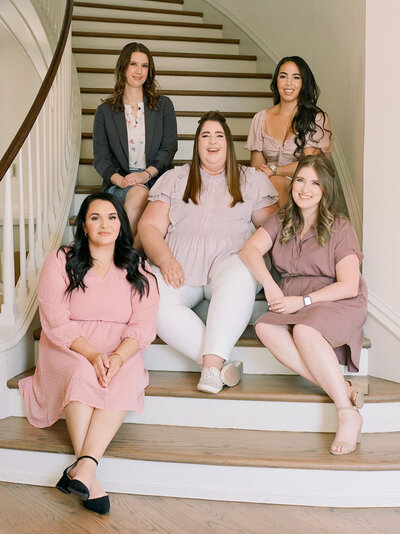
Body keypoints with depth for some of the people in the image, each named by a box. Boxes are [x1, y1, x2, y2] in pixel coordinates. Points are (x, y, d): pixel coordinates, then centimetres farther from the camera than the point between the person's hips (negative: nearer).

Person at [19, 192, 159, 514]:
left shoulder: (138, 271, 4)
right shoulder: (61, 261, -1)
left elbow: (143, 328, -4)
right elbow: (55, 322, -9)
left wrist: (117, 357, -23)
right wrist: (92, 354, -23)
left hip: (120, 352, 1)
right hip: (68, 349, -1)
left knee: (123, 382, -31)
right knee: (82, 376, -33)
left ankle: (84, 466, -37)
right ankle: (89, 477, -34)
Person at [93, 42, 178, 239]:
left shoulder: (163, 105, 13)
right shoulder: (105, 111, 12)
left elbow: (169, 147, 4)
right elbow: (100, 157, 7)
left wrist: (147, 174, -14)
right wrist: (119, 179, -15)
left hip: (155, 179, 0)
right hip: (119, 183, 0)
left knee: (140, 193, -34)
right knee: (137, 193, -34)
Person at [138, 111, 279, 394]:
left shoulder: (252, 179, 19)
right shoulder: (175, 179, 21)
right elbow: (149, 226, 11)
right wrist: (165, 260, -9)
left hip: (228, 262, -1)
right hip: (180, 268, 1)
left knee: (240, 277, -39)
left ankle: (212, 365, -42)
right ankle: (220, 363, -34)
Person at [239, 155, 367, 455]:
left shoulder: (340, 228, 1)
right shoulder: (281, 222, 15)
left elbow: (349, 286, -6)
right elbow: (251, 250, -1)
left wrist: (303, 300, -16)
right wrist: (269, 285, -18)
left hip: (337, 304, -4)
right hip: (294, 305, 4)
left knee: (304, 330, -36)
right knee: (265, 328, -29)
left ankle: (348, 413, -27)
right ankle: (341, 390, -29)